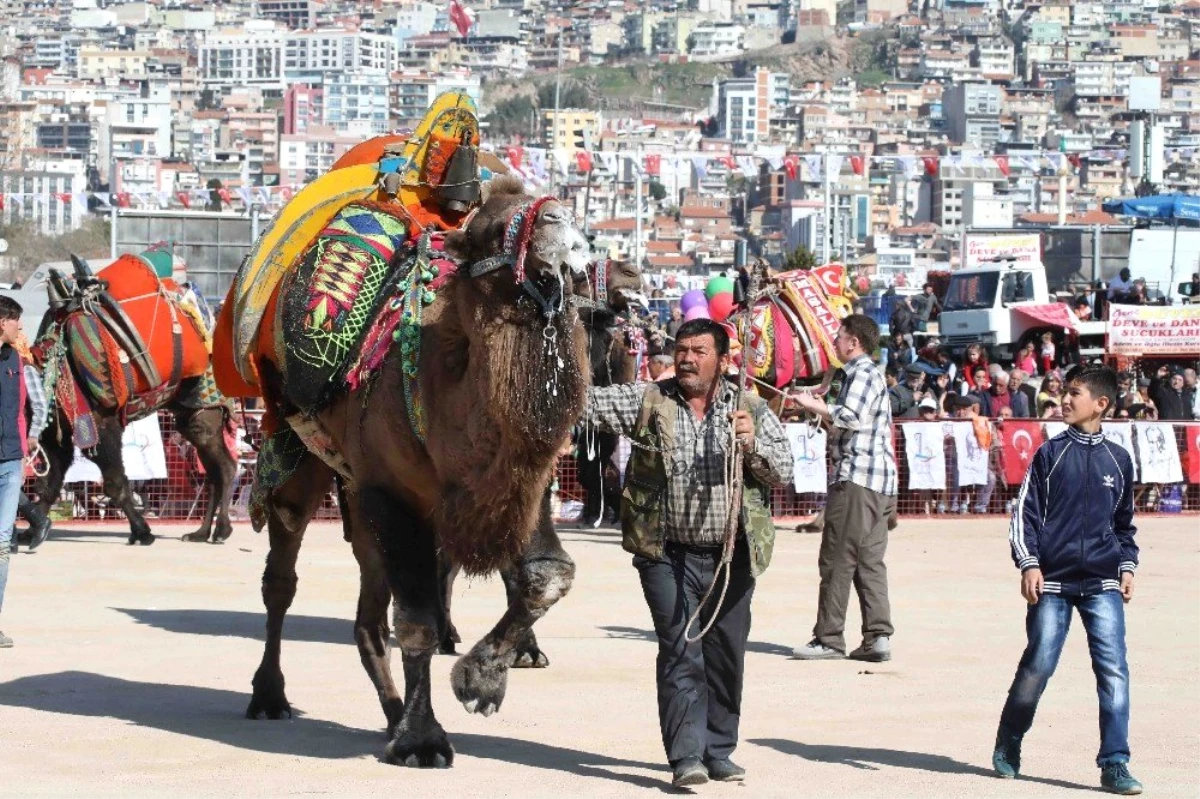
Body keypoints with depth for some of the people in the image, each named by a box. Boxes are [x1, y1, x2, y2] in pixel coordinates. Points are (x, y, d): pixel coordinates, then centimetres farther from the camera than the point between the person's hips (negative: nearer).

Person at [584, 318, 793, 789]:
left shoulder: (751, 410, 7)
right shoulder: (648, 402, 5)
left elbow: (784, 470, 2)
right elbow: (588, 401, -2)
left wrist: (753, 443, -15)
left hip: (732, 556, 2)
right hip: (669, 555, -2)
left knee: (726, 656, 9)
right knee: (680, 653, -10)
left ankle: (718, 751, 21)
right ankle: (686, 757, -12)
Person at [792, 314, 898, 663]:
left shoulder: (863, 373, -9)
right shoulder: (865, 373, 24)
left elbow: (851, 416, -24)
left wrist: (814, 405, -13)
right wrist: (821, 407, 23)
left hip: (856, 480, -11)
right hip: (878, 483, 11)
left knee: (837, 562, -7)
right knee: (870, 562, 7)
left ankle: (829, 639, -5)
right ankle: (878, 637, 2)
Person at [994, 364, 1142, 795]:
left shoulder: (1118, 460, 11)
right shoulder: (1050, 454, 4)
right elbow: (1025, 511, 2)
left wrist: (1127, 565, 11)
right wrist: (1029, 563, -8)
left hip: (1103, 583, 2)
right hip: (1052, 580, -2)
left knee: (1113, 669, -9)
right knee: (1037, 666, -1)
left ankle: (1115, 764, -6)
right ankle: (1007, 748, 21)